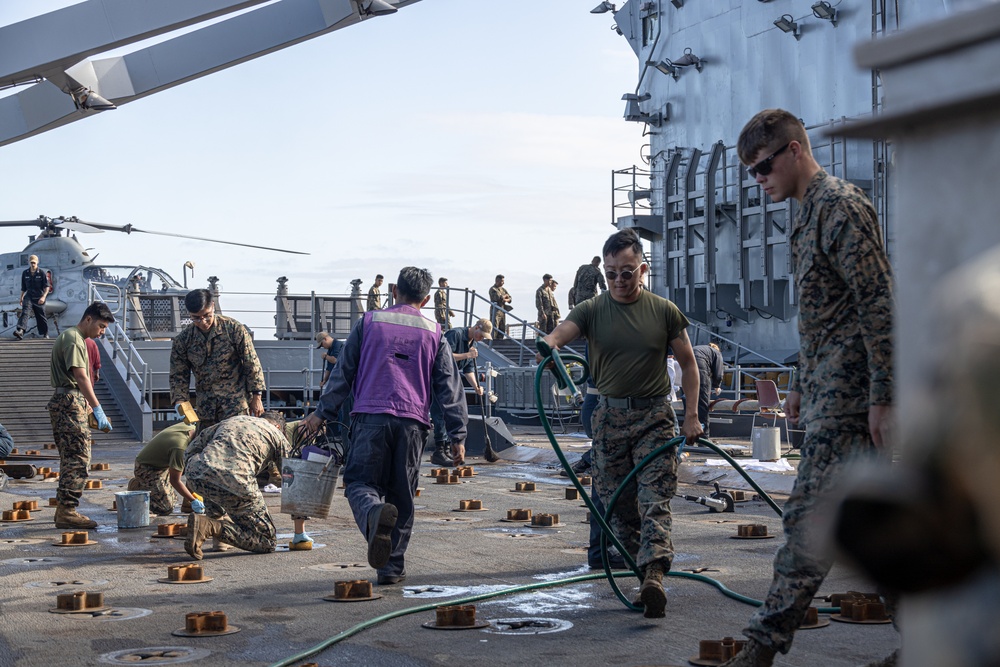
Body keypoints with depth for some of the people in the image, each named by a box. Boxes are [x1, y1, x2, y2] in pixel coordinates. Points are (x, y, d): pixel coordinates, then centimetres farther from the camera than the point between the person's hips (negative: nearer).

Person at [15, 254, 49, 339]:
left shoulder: (42, 272, -4)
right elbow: (23, 288, 16)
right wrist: (21, 298, 16)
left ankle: (45, 333, 25)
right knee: (24, 312, -20)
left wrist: (43, 297, -19)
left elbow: (46, 286, -7)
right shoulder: (25, 273, 6)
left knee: (41, 316, 8)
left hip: (39, 299, -2)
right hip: (29, 297, 2)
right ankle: (20, 331, -36)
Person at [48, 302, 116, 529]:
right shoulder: (73, 339, -11)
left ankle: (64, 511, 14)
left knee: (71, 459, 12)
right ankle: (67, 512, -15)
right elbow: (80, 376, -21)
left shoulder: (73, 337, 22)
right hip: (70, 402, -11)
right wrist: (98, 409, -26)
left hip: (66, 403, 11)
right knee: (78, 459, -13)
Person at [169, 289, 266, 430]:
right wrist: (180, 402, -10)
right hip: (205, 406, 4)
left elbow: (252, 364, -3)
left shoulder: (234, 329, -8)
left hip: (236, 402, -4)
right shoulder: (183, 340, 0)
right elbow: (178, 376, 5)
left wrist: (256, 397, -4)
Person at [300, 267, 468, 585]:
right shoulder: (434, 333, 11)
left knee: (360, 482, 1)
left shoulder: (369, 322, 8)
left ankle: (375, 512, -34)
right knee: (401, 496, 10)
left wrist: (322, 412, 15)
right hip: (412, 422, 2)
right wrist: (458, 436, 11)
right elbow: (448, 386, 9)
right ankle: (392, 566, 11)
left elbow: (344, 371, 8)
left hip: (371, 417, -1)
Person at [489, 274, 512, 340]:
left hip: (503, 311, 7)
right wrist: (505, 296, -2)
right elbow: (498, 297, -20)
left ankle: (500, 339, 13)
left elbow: (509, 299, 13)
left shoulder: (503, 289, 17)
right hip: (495, 310, -7)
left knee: (502, 328, 7)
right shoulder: (492, 289, -7)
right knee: (494, 327, -12)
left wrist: (505, 300, -10)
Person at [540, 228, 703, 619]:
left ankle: (654, 576, -26)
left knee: (655, 499, -14)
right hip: (609, 415, 2)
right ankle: (642, 572, 19)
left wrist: (692, 414, -1)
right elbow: (562, 332, -16)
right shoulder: (592, 311, 3)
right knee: (617, 505, 6)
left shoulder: (663, 311, 3)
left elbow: (688, 363, 9)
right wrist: (549, 343, -41)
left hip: (654, 416, -2)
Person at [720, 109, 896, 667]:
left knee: (811, 514, -9)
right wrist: (802, 385, 25)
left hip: (847, 391, -10)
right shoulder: (810, 214, 19)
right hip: (830, 388, 10)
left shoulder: (841, 206, -12)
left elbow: (880, 303, -18)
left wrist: (882, 396, -21)